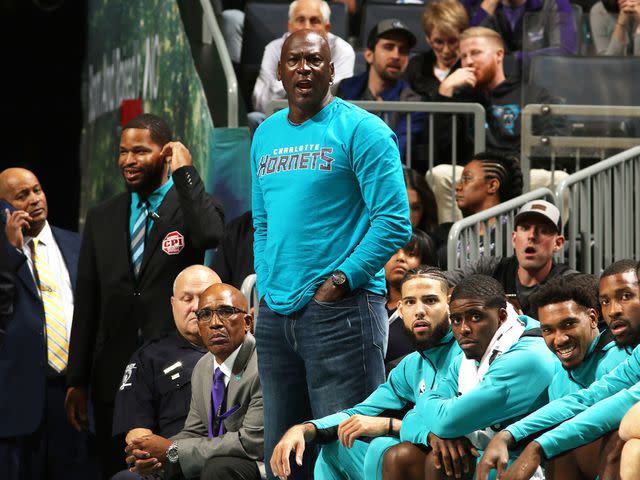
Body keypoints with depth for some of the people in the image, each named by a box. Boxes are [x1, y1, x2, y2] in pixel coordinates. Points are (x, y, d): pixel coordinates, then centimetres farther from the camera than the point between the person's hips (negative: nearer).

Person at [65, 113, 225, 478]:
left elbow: (211, 235, -26)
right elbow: (87, 302, 12)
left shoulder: (194, 205, 1)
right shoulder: (102, 219, 12)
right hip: (114, 376, 4)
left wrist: (185, 171, -16)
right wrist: (77, 381, 9)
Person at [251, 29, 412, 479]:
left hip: (341, 311, -7)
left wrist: (339, 281, -14)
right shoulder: (266, 135, 15)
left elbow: (394, 222, -12)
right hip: (275, 316, 7)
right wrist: (266, 284, 9)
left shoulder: (360, 130, -6)